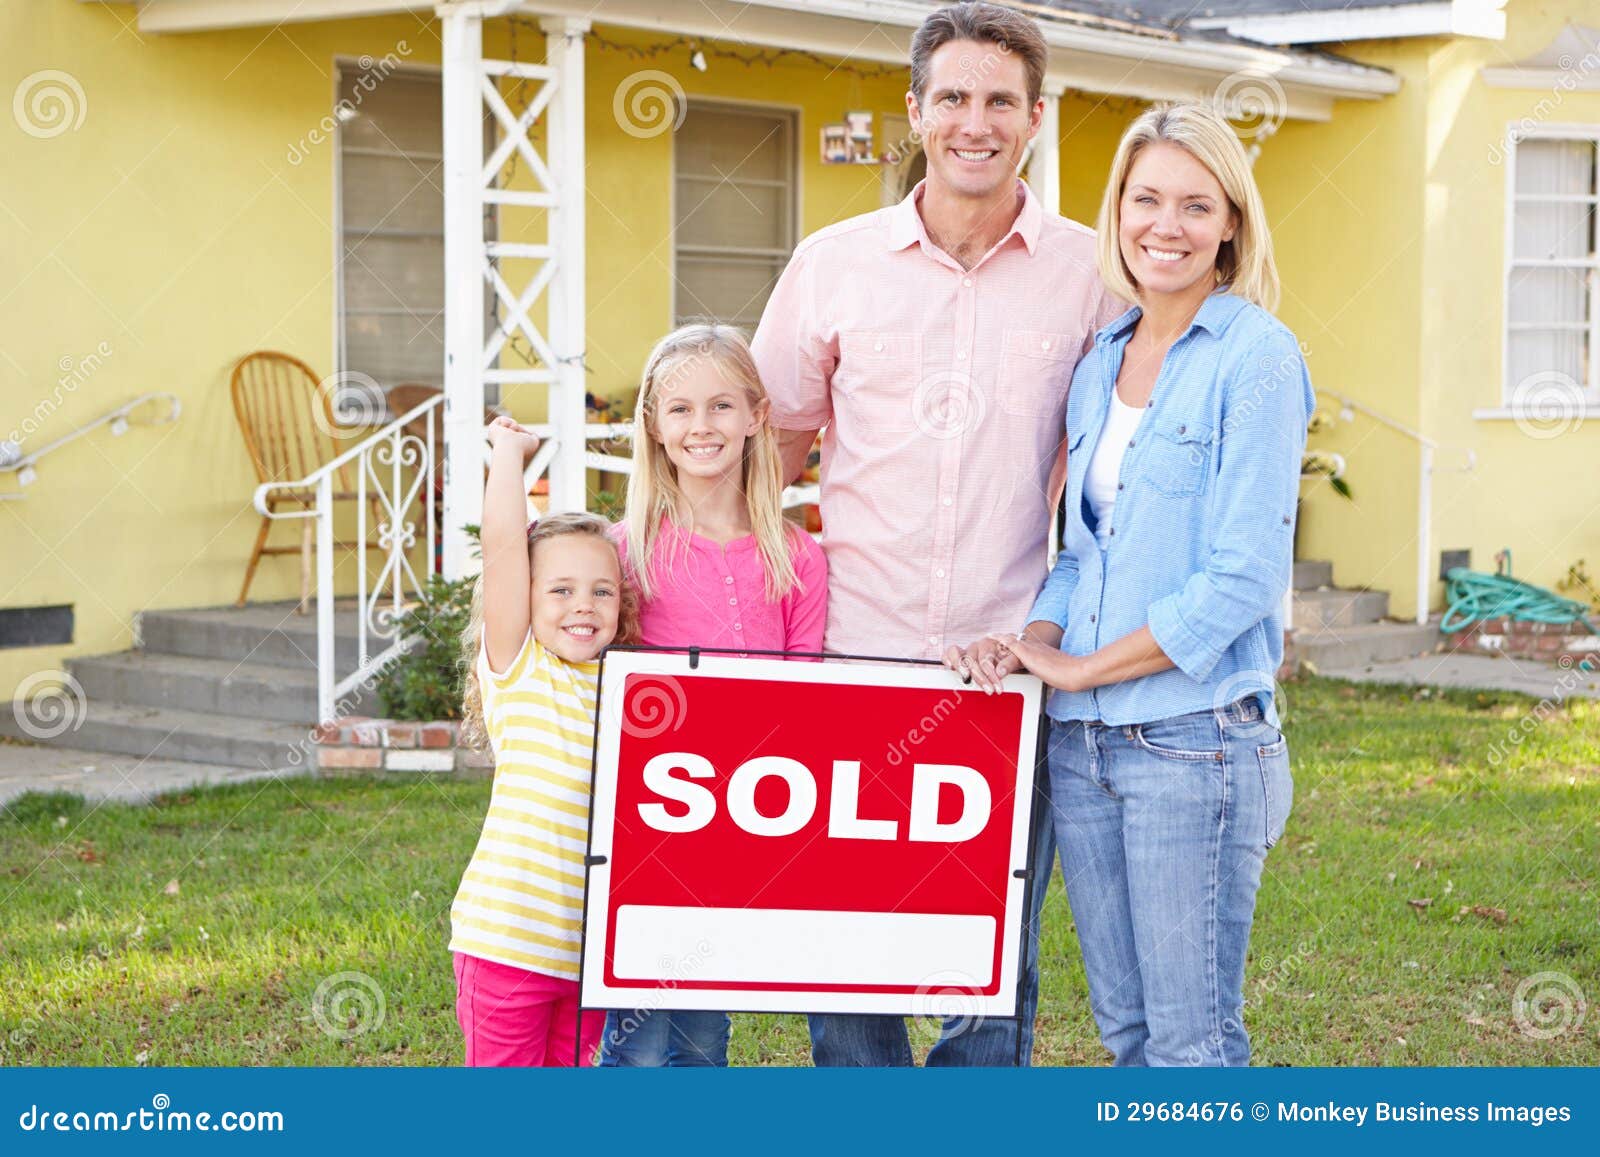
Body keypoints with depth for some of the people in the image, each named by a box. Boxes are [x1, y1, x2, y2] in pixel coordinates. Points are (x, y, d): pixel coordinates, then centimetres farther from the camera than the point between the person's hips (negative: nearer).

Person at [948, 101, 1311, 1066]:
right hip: (1081, 737, 7)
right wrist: (1032, 643, -1)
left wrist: (1079, 666, -10)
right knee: (1125, 1028, 13)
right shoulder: (1101, 362, 13)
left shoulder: (1257, 356, -8)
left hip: (1197, 735, -7)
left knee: (1191, 1042, -1)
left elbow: (1244, 575, -14)